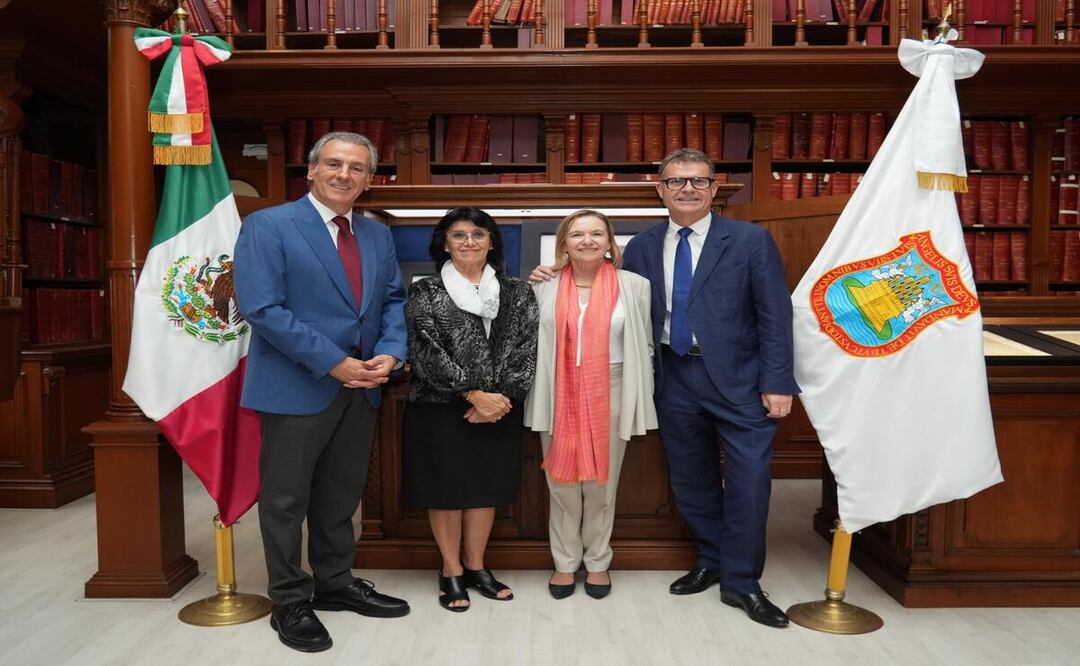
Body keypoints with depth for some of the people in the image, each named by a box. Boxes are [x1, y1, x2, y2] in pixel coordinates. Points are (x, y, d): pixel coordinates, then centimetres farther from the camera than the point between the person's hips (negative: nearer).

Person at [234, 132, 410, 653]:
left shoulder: (378, 235, 11)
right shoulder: (266, 226, -9)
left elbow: (393, 300, 13)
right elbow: (262, 308, -17)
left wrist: (389, 353, -8)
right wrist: (335, 364, -19)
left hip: (362, 386, 6)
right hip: (296, 387, -6)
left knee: (342, 494, 17)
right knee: (286, 498, 7)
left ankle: (335, 583, 34)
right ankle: (290, 603, 23)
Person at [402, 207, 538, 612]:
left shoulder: (517, 293, 5)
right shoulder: (425, 294, -3)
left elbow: (526, 350, 0)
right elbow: (427, 353, -12)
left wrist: (499, 398, -12)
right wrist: (474, 394, -16)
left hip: (499, 410, 3)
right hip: (440, 410, -2)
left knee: (488, 486, 10)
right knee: (446, 488, 5)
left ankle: (476, 566, 27)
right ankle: (451, 570, 22)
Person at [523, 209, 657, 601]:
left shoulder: (633, 286, -1)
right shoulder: (545, 287, 1)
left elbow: (644, 346, 5)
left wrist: (639, 399, 5)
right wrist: (535, 377, 4)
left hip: (610, 398, -1)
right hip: (558, 399, 1)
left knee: (602, 483, 10)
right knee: (561, 482, 9)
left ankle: (597, 563, 28)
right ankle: (565, 563, 25)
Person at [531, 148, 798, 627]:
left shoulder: (750, 240, -3)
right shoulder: (641, 247, 6)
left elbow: (775, 316, -5)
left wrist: (776, 383, -11)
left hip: (737, 378, -3)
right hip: (674, 378, 3)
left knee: (748, 482, -1)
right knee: (690, 480, 14)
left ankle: (741, 582, 18)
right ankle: (712, 561, 36)